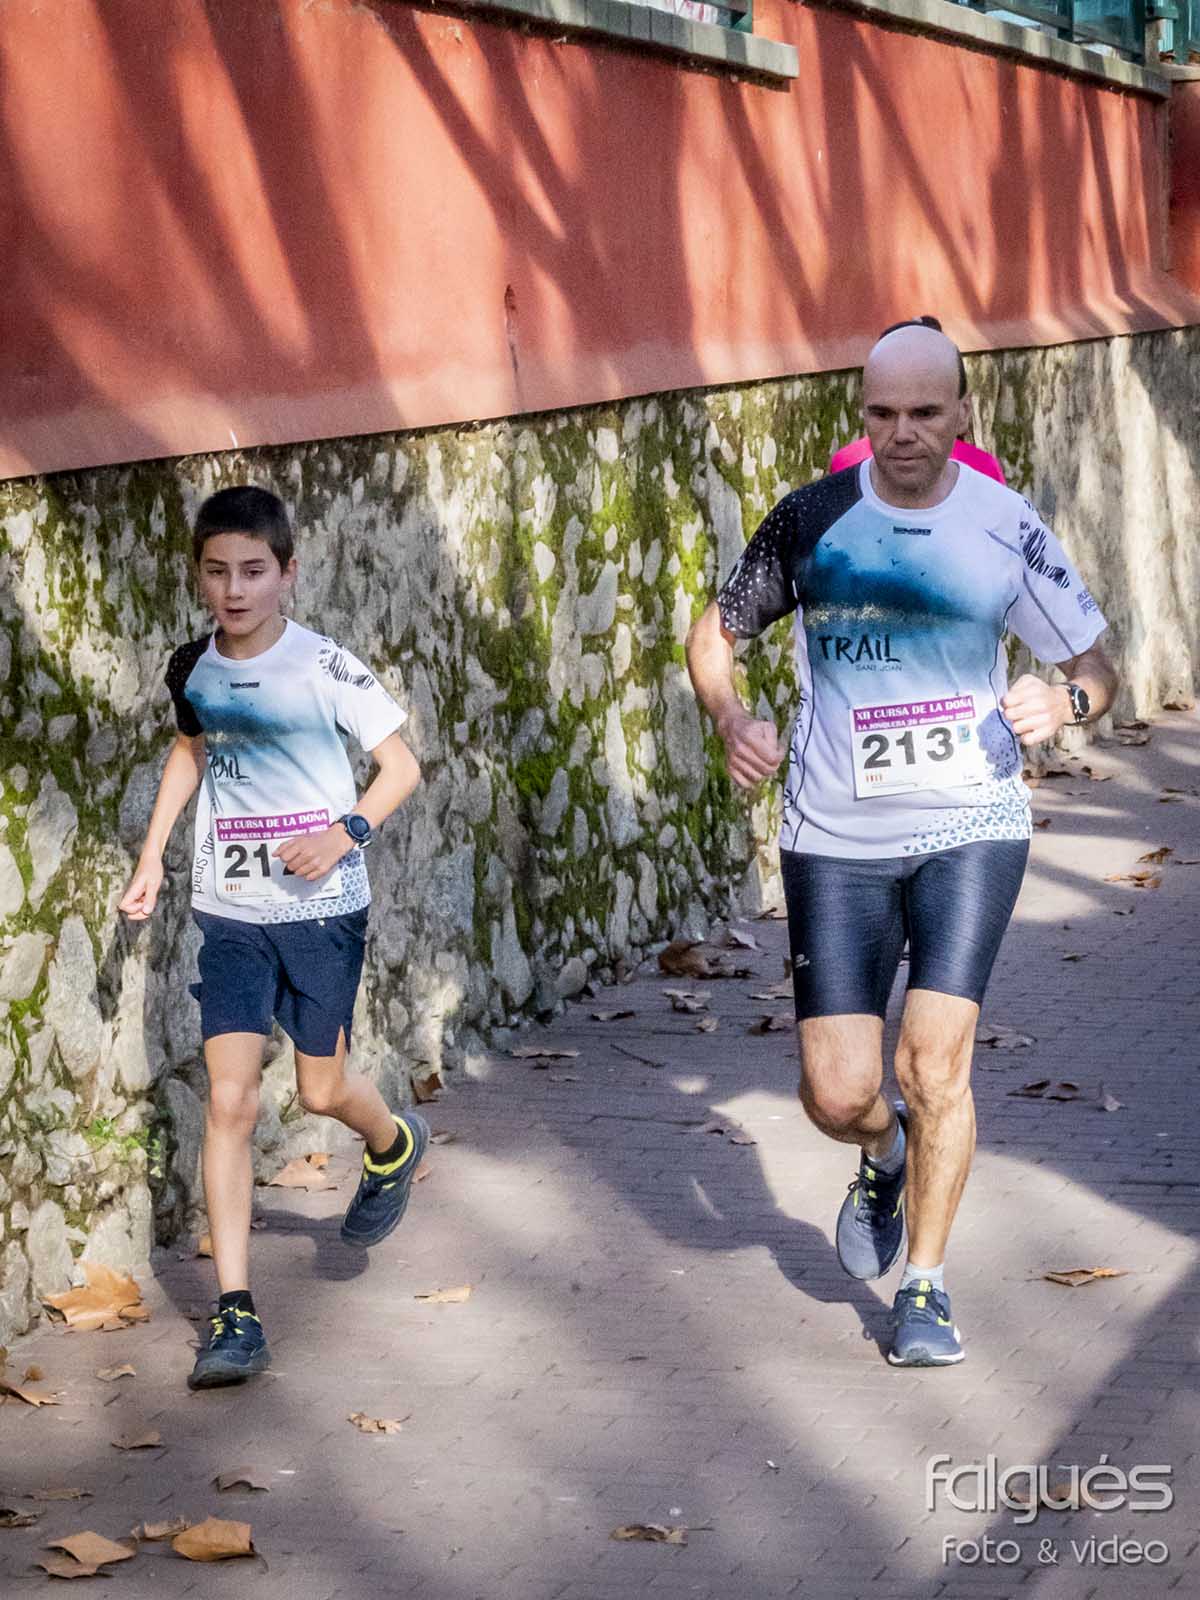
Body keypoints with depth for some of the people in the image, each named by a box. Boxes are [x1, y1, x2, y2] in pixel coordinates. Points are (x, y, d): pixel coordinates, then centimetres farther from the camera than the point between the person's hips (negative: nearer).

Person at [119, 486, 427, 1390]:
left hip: (322, 908, -3)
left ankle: (395, 1145, 47)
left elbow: (402, 765, -6)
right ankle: (236, 1313, -4)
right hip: (231, 913, 3)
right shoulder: (192, 670, 0)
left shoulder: (325, 666, -12)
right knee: (230, 1100, -6)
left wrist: (348, 831, -22)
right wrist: (153, 854, 14)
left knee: (322, 1090, 9)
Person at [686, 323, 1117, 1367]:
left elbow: (1097, 669, 5)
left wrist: (1063, 702, -18)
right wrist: (729, 719, -10)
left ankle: (926, 1286, 10)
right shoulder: (812, 519, -2)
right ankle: (886, 1160, 36)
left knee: (935, 1060, -12)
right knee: (839, 1097, -2)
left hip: (969, 828, -1)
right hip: (837, 840, 1)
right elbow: (717, 633, 10)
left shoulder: (1007, 530, -3)